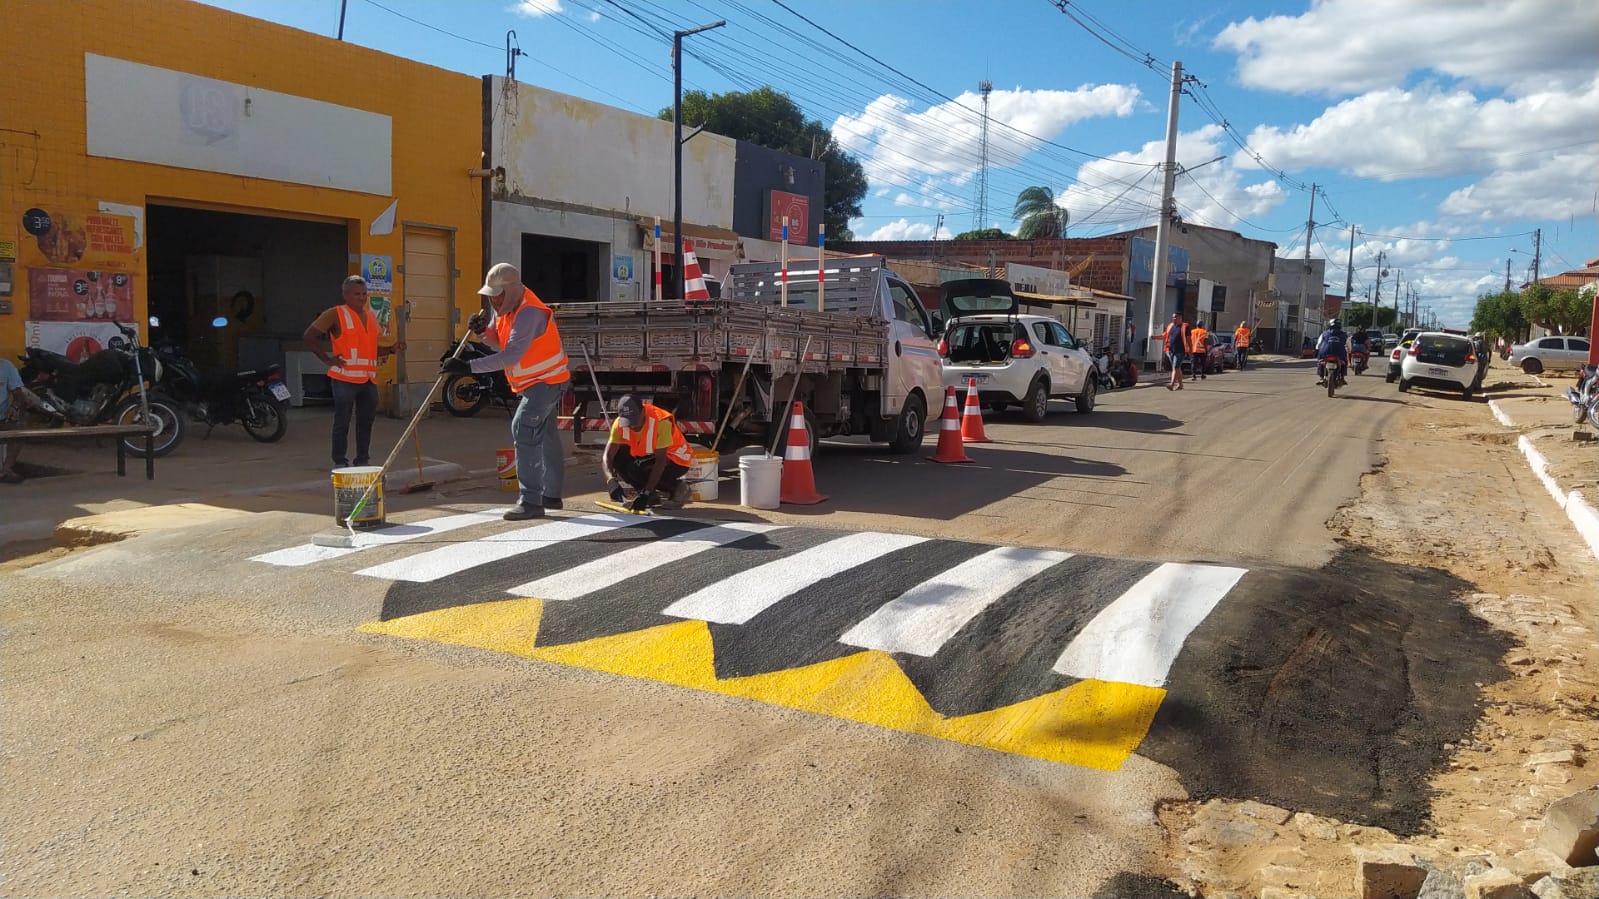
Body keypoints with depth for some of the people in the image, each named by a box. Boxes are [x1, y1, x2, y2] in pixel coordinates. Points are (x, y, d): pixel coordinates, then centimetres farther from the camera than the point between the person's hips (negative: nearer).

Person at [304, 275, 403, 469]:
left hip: (369, 379, 7)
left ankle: (363, 462, 21)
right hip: (345, 378, -7)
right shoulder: (336, 314, -3)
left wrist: (392, 349, 9)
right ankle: (340, 464, 5)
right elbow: (309, 336, -6)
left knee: (366, 422, 12)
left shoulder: (370, 316, 18)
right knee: (342, 423, -1)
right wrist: (327, 359, -10)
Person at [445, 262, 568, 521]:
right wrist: (483, 330, -13)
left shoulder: (529, 313, -27)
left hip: (546, 380, -10)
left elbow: (511, 355, -33)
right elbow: (498, 342, 10)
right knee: (545, 436, 17)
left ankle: (530, 501, -21)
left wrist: (468, 367, -35)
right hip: (535, 382, 10)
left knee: (524, 430, -20)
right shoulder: (506, 307, 4)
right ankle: (551, 495, 28)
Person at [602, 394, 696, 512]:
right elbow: (607, 456, -21)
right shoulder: (620, 423, -17)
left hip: (676, 459, -6)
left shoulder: (661, 422, -32)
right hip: (648, 457, 6)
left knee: (635, 469, -30)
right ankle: (652, 495, -4)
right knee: (616, 455, -18)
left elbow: (660, 461, -33)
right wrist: (611, 481, -41)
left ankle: (676, 487, -7)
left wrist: (646, 493, -40)